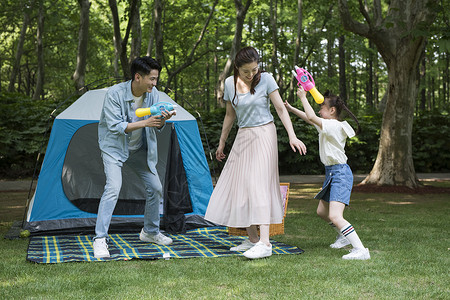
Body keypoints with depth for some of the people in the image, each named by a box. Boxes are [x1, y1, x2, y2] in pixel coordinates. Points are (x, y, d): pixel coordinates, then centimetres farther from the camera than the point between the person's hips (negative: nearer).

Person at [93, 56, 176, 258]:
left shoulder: (152, 93, -9)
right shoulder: (115, 94, -25)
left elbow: (156, 127, -3)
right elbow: (115, 127, -27)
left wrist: (162, 119, -26)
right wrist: (144, 123, -34)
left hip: (138, 149, 6)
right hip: (114, 147, -6)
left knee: (155, 187, 7)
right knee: (113, 187, -24)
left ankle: (150, 232, 28)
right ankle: (100, 240, -19)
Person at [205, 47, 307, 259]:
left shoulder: (266, 79, -7)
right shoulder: (230, 83, 5)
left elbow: (280, 109, -8)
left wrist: (292, 136, -18)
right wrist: (221, 143, 19)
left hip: (263, 135, -5)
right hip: (242, 137, 6)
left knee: (259, 185, -16)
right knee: (239, 186, 3)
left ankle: (264, 243, -21)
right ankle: (252, 239, 13)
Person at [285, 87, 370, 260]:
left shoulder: (333, 125, -16)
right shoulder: (329, 126, 12)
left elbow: (311, 117, -26)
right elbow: (310, 119, 26)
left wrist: (303, 97, -15)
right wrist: (291, 109, 27)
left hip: (340, 173, -11)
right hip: (331, 173, 11)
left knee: (335, 217, -23)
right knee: (322, 211, 24)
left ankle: (361, 250, -27)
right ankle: (344, 236, 42)